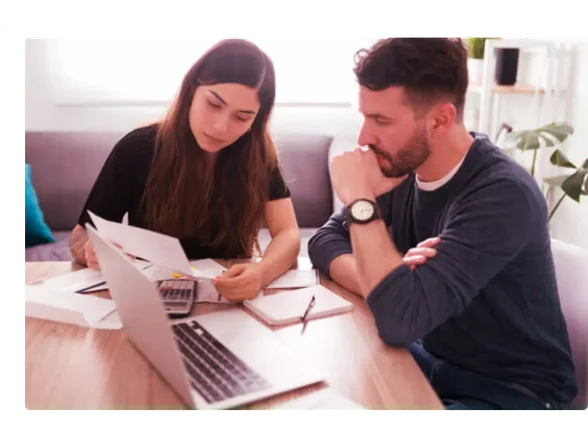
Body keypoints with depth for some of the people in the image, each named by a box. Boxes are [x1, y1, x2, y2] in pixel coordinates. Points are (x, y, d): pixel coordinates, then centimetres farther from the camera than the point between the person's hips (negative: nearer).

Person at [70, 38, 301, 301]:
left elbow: (288, 234, -13)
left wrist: (262, 273, -34)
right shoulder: (138, 149, -9)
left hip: (229, 298, 0)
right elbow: (80, 237, -3)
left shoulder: (258, 154, -6)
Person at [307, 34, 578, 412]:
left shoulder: (502, 194, -28)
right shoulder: (402, 168, -8)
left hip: (512, 390, -6)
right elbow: (325, 241, -3)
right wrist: (380, 281, -23)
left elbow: (401, 321, -35)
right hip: (432, 360, 6)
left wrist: (361, 202, -28)